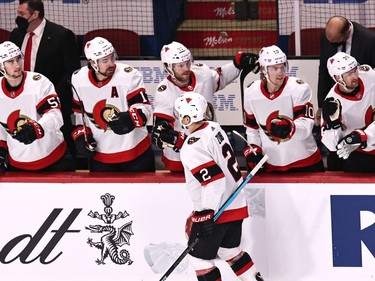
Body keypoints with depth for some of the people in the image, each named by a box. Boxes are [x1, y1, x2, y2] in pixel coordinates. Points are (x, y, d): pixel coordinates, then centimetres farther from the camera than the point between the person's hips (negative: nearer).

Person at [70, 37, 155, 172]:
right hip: (99, 156, 3)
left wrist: (130, 118, -36)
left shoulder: (129, 75, -16)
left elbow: (144, 108, -17)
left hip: (136, 152, -3)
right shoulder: (78, 79, -3)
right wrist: (81, 136, 0)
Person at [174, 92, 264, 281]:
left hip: (215, 210, -9)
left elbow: (214, 180, -28)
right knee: (229, 249, 26)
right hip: (235, 204, 9)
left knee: (199, 256, 2)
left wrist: (207, 214, -24)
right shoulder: (214, 128, 4)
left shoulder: (192, 148, -23)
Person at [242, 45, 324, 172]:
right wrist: (253, 150, 1)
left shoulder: (299, 88, -14)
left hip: (304, 162, -3)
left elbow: (306, 126, -23)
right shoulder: (251, 93, -2)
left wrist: (290, 127, -42)